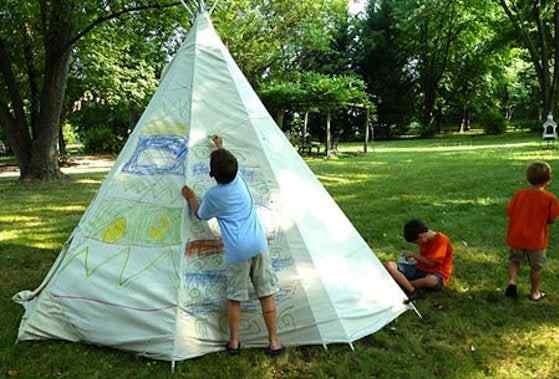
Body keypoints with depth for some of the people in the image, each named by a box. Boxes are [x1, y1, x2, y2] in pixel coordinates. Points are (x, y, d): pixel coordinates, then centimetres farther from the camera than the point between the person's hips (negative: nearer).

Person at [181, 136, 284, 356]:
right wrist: (220, 148, 46)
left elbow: (200, 215, 15)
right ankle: (274, 342, 14)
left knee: (234, 297, 11)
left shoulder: (213, 195, -6)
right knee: (267, 293, 8)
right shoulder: (239, 180, 6)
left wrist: (191, 198, 30)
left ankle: (234, 342, 22)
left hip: (237, 251, -4)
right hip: (259, 245, 4)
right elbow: (230, 167, 32)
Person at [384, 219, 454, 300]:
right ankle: (412, 290, -30)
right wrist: (415, 259, 1)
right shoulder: (425, 240, 7)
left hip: (436, 274, -6)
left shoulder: (442, 240, -16)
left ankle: (402, 283, -20)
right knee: (389, 265, -15)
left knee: (431, 280, -46)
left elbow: (431, 263, -18)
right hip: (420, 269, 7)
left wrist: (414, 255, -9)